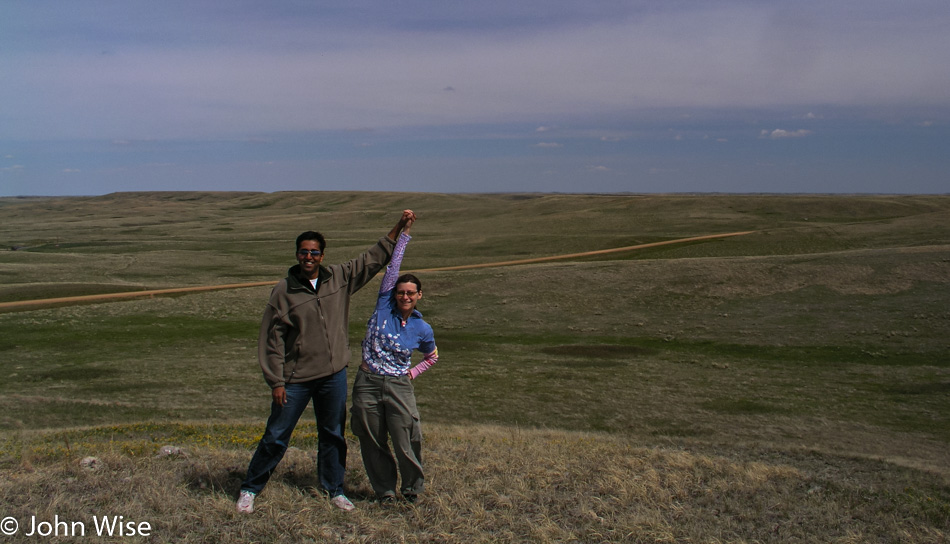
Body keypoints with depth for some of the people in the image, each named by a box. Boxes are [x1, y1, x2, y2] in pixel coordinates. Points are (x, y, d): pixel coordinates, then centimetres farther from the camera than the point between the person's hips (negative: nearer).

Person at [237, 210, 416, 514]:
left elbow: (374, 258, 11)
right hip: (296, 380, -3)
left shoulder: (340, 278, 2)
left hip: (334, 375, 4)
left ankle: (334, 490, 30)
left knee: (333, 435, 14)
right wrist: (276, 382, -9)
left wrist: (399, 227, 8)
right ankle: (250, 489, 21)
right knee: (276, 437, 4)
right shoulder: (284, 291, -8)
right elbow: (272, 339, -6)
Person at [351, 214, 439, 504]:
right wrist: (404, 233, -4)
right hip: (367, 383, 1)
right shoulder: (384, 306, -1)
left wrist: (412, 372, 6)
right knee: (373, 442, 7)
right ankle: (384, 490, 27)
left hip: (398, 386, -1)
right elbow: (392, 266, -3)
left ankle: (412, 487, 22)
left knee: (407, 442, -4)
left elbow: (432, 356, 21)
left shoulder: (422, 329, 1)